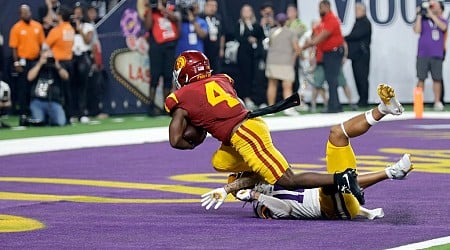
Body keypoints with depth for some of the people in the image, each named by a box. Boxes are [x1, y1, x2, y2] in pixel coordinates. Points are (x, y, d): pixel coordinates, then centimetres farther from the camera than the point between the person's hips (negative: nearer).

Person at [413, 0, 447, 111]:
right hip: (422, 54, 0)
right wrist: (419, 15, -5)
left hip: (437, 55, 0)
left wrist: (431, 14, -11)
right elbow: (417, 30, -6)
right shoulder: (423, 19, 8)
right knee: (421, 79, 0)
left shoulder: (443, 21, 10)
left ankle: (437, 102, 5)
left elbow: (443, 27, -12)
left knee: (437, 79, 0)